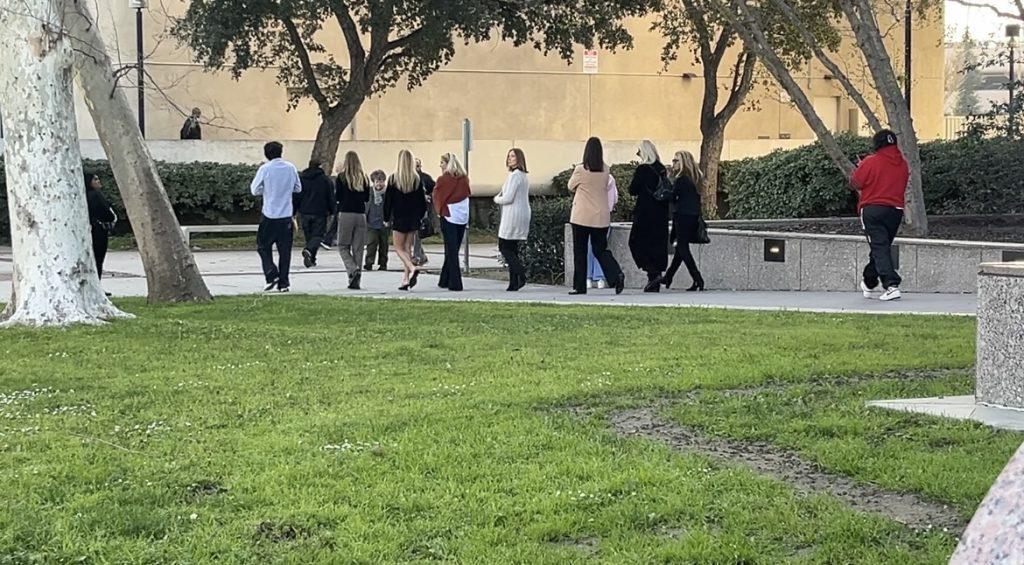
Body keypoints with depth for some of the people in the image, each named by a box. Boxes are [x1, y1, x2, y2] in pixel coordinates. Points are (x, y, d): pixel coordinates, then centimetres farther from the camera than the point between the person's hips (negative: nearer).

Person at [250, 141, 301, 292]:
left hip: (269, 215, -3)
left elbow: (255, 190, -2)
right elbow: (298, 188, 12)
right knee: (285, 250, 7)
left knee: (263, 246, 11)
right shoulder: (291, 168, 1)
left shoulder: (265, 169, -9)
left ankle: (272, 275, -4)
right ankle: (284, 282, 7)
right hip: (286, 215, 3)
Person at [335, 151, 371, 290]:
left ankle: (353, 270, -17)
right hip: (361, 215, 3)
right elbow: (367, 198, 10)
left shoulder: (342, 177, -5)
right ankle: (355, 281, 6)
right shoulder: (364, 178, 5)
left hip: (346, 214, -3)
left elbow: (337, 197, -3)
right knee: (358, 248, 7)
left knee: (343, 246, 7)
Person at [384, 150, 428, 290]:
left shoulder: (393, 179, -8)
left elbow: (388, 200, -4)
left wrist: (386, 218, 5)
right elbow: (422, 201, 5)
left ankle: (412, 268, -21)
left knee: (399, 247, 4)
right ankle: (406, 279, 8)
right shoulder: (417, 180, 1)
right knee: (408, 248, 10)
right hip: (413, 219, 4)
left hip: (399, 218, -4)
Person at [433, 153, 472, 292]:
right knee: (453, 250, 14)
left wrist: (439, 211, 13)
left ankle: (455, 283, -8)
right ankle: (445, 280, 23)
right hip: (463, 218, 5)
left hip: (449, 216, -5)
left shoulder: (443, 180, -11)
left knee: (451, 251, -2)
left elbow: (437, 198, -2)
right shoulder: (464, 179, 2)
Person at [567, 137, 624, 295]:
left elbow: (571, 187, 4)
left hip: (582, 216, -4)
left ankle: (579, 286, 9)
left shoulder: (580, 170, -11)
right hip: (601, 217, 4)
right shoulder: (606, 171, 0)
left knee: (580, 251, 7)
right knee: (600, 249, 12)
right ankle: (617, 275, -11)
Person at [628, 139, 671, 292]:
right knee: (658, 244, 9)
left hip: (645, 213, -7)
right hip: (661, 215, 7)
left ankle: (652, 272, -14)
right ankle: (655, 283, 10)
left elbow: (632, 190, -8)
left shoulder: (642, 169, -12)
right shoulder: (662, 169, 7)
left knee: (636, 242, 3)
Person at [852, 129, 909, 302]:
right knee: (883, 247, 18)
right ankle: (869, 284, 33)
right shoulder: (903, 164, 6)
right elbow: (903, 186, 15)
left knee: (880, 248, -8)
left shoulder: (871, 161, -10)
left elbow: (855, 184, -5)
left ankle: (891, 285, -22)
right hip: (896, 210, 5)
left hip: (872, 210, -5)